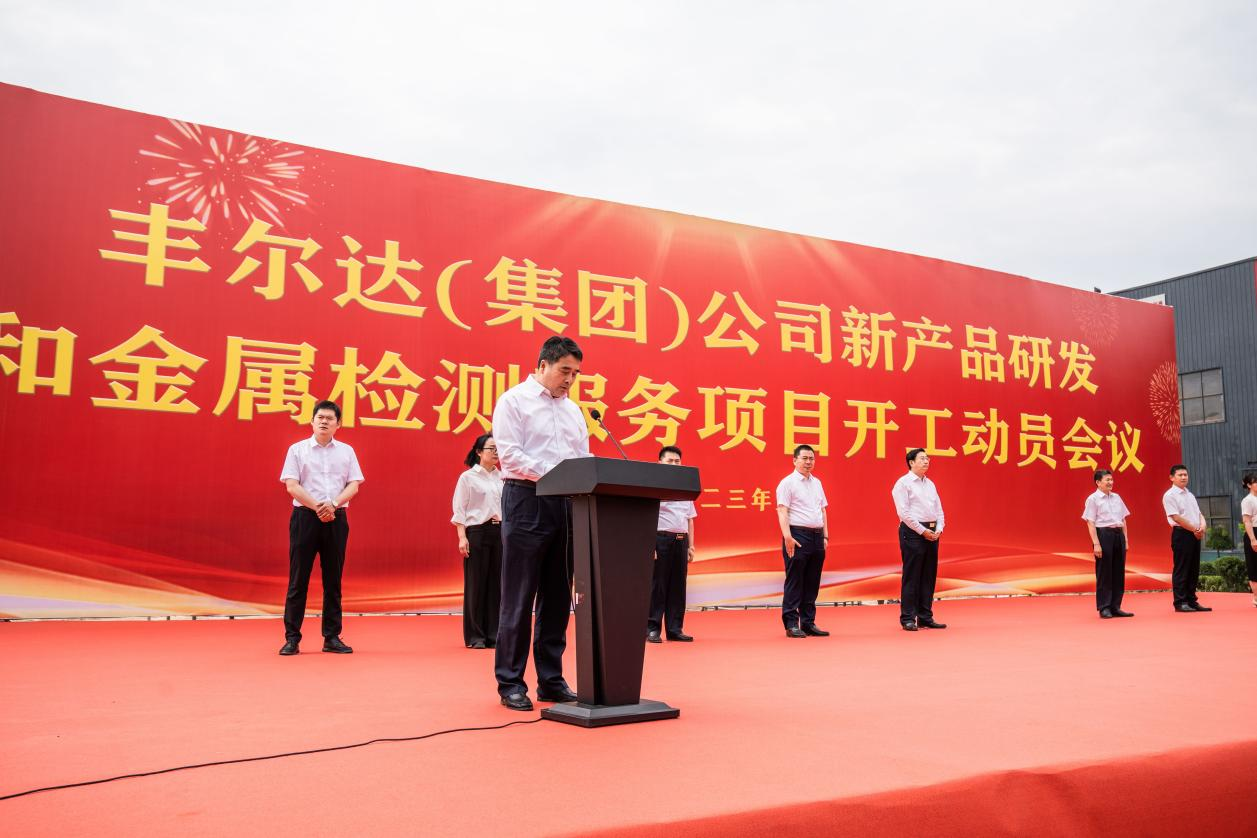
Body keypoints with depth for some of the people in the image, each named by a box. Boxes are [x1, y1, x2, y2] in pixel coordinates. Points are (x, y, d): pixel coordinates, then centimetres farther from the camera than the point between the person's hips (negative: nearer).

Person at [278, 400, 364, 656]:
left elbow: (353, 485, 3)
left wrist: (333, 504, -14)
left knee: (333, 580, 6)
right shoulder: (297, 449, 3)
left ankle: (332, 637, 12)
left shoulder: (346, 451, 10)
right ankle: (292, 638, 7)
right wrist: (317, 507, -15)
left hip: (337, 518, 2)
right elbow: (292, 485, -4)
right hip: (305, 517, -2)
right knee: (298, 579, 0)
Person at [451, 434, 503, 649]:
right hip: (476, 532, -4)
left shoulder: (502, 477, 11)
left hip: (500, 532, 4)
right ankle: (475, 636, 8)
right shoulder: (467, 477, 0)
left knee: (497, 583, 3)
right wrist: (462, 537, -11)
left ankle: (494, 635, 11)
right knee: (476, 584, -1)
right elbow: (459, 510, -3)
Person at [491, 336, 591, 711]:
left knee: (558, 596, 9)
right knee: (519, 598, -2)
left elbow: (583, 459, 17)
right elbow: (510, 454, -11)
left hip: (566, 504, 6)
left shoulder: (573, 410, 19)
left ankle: (551, 680, 17)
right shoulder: (514, 401, 0)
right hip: (527, 500, -6)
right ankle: (511, 683, 7)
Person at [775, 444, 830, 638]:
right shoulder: (787, 482, -5)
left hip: (816, 537, 7)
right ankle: (791, 624, 2)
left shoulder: (817, 482, 17)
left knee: (812, 583, 9)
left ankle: (808, 623, 16)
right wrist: (788, 537, -22)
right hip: (798, 536, -7)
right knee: (794, 582, -3)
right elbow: (782, 511, -13)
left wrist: (825, 535, 14)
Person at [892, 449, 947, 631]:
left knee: (929, 577, 9)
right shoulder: (903, 483, -6)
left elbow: (939, 509, 17)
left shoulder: (930, 484, 17)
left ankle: (925, 617, 15)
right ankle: (907, 619, 0)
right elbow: (903, 512, -14)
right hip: (913, 532, -7)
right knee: (911, 577, -5)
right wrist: (923, 531, -15)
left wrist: (938, 529, 1)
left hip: (932, 533, 7)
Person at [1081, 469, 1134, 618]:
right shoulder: (1093, 499, -6)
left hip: (1118, 535, 6)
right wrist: (1096, 544, -17)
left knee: (1118, 572, 8)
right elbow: (1091, 523, -10)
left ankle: (1115, 607, 16)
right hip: (1103, 534, -6)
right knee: (1104, 573, -2)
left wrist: (1126, 539, 11)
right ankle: (1104, 608, 4)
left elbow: (1123, 520, 18)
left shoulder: (1116, 497, 14)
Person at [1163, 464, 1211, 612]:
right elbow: (1176, 517, -14)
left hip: (1195, 534, 8)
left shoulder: (1190, 495, 18)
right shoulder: (1170, 495, -8)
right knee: (1181, 570, -6)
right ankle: (1180, 603, -2)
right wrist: (1194, 530, -12)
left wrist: (1203, 526, -5)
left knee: (1194, 569, 9)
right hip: (1181, 534, -8)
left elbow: (1199, 513, 16)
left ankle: (1191, 601, 15)